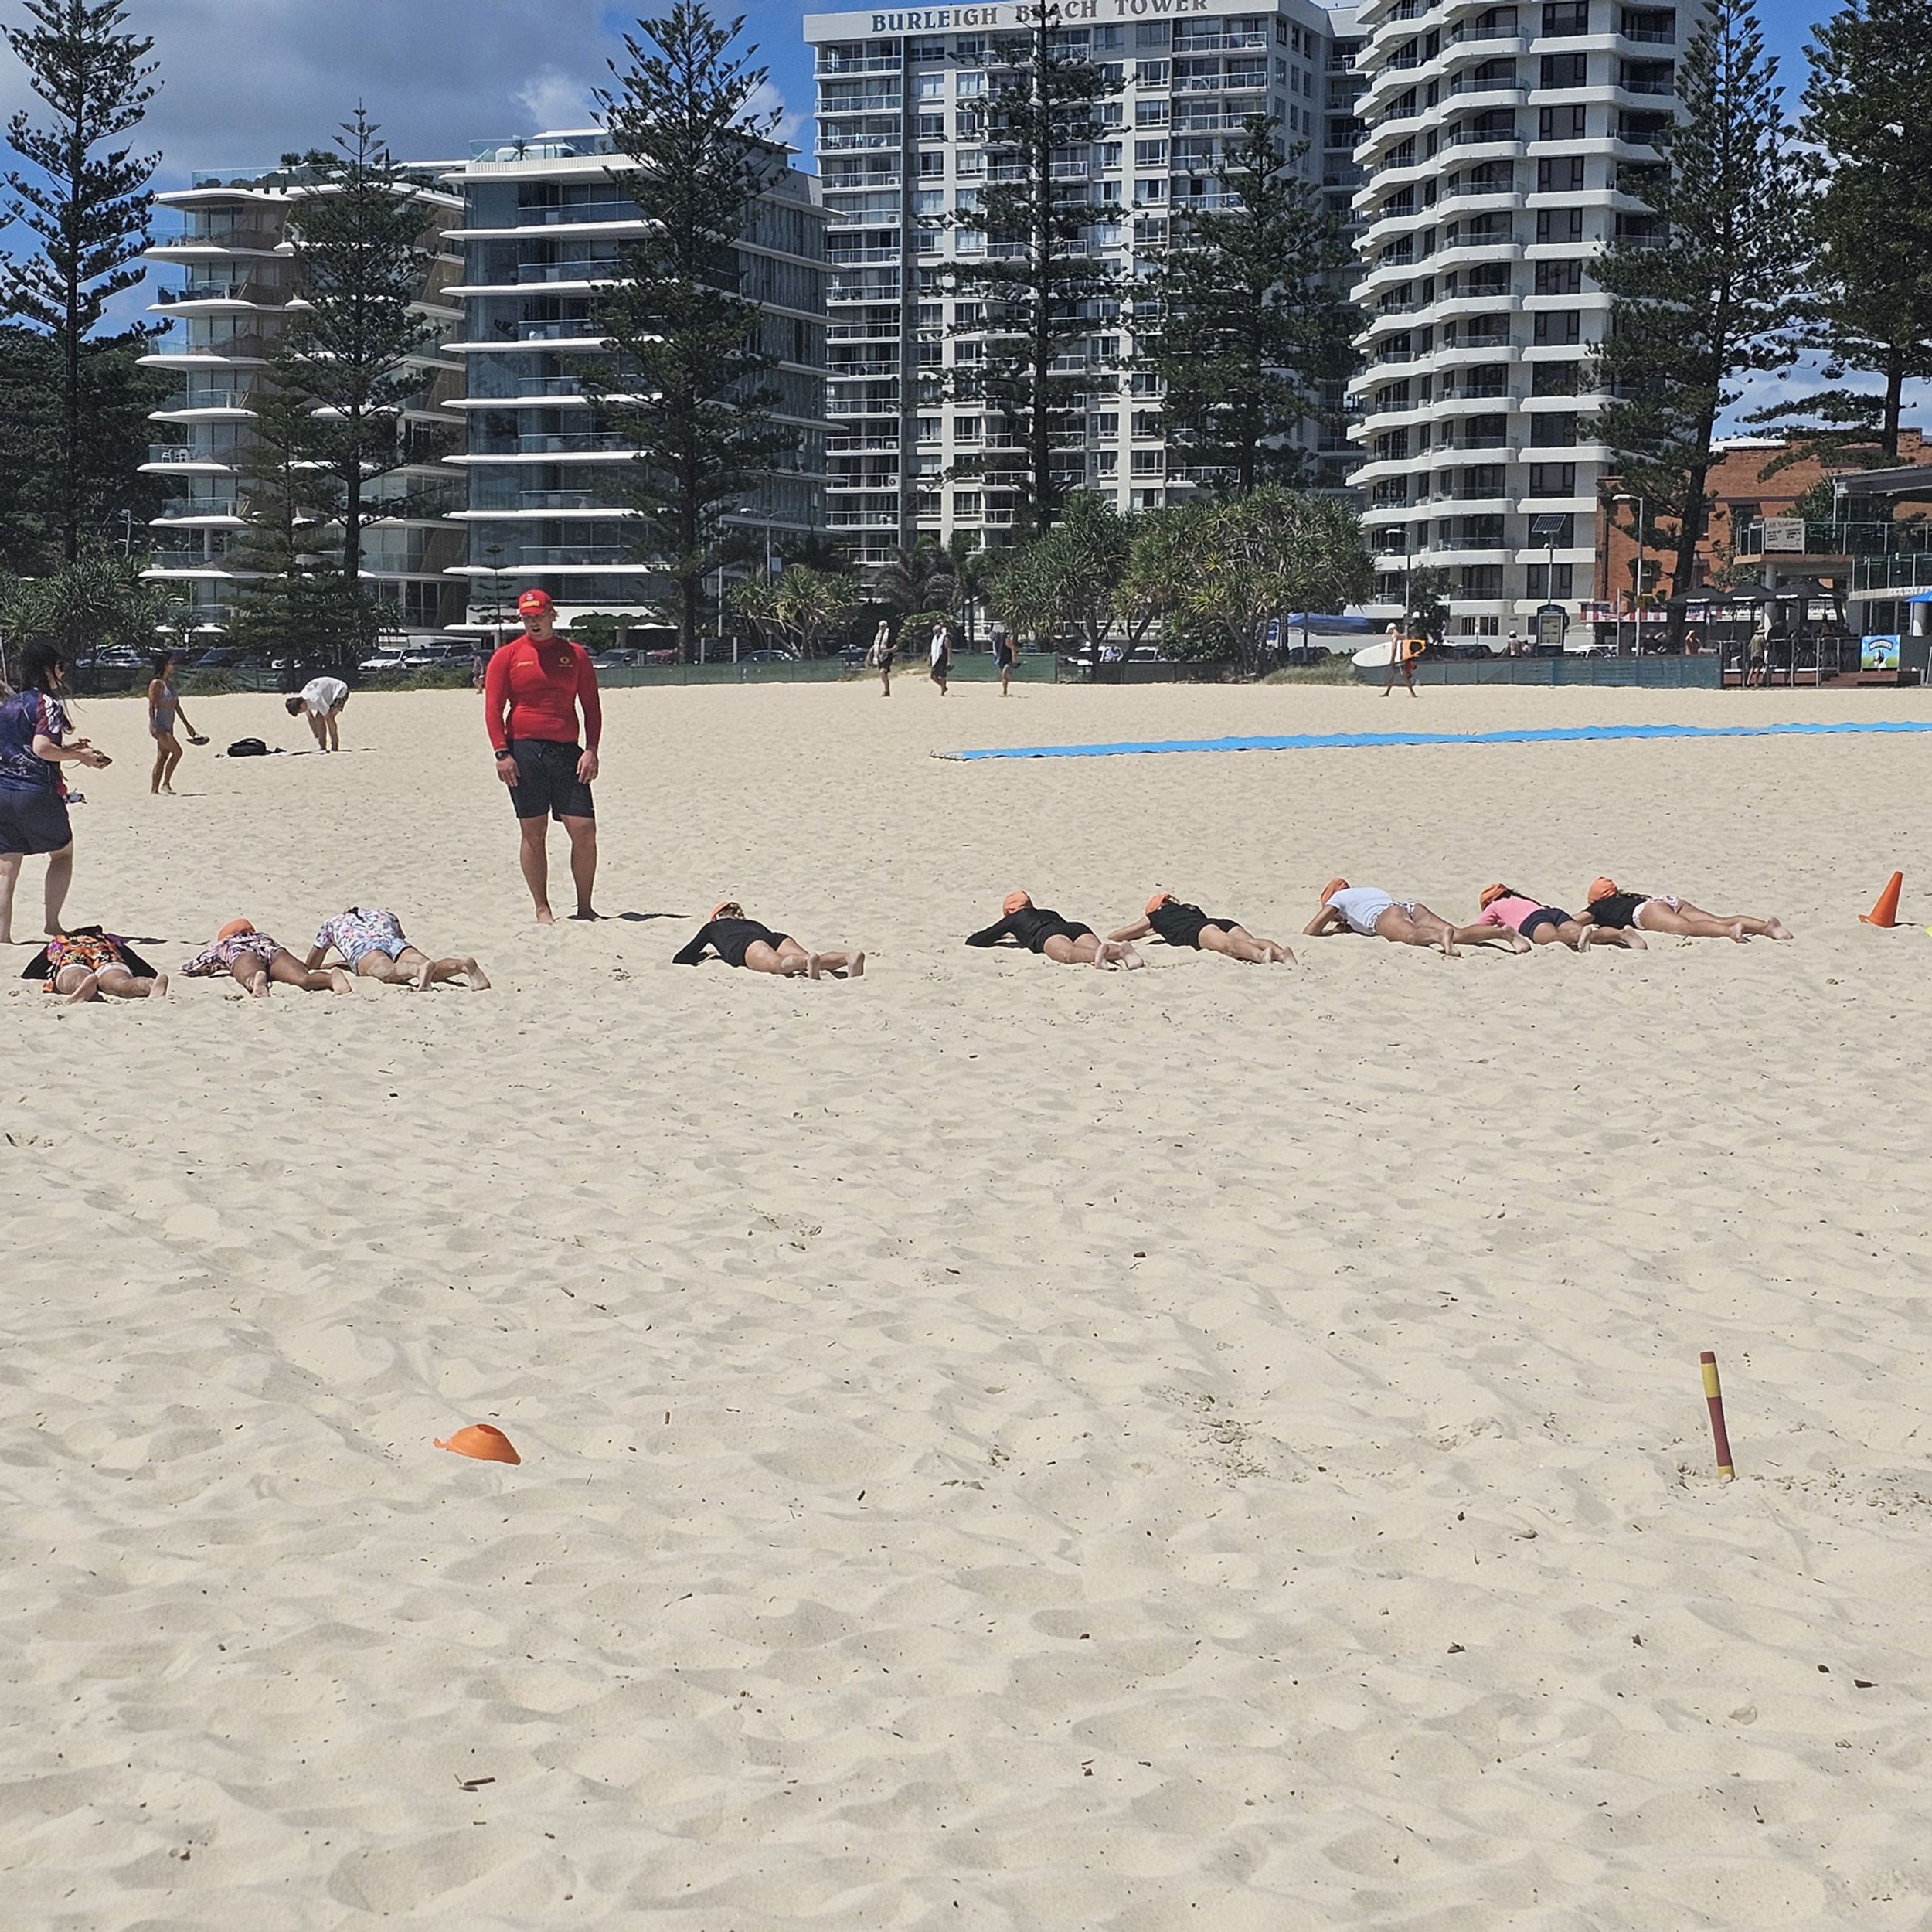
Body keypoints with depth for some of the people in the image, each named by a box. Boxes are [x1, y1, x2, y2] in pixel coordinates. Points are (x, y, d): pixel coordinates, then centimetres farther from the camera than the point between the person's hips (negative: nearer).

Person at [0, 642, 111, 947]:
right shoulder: (46, 703, -7)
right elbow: (41, 748, -20)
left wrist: (66, 749, 20)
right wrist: (81, 756, -8)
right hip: (37, 793, -6)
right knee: (62, 852, 16)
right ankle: (52, 922, 12)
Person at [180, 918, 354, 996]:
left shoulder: (222, 945, 39)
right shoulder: (263, 937, 45)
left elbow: (187, 968, 48)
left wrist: (214, 968, 64)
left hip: (241, 955, -1)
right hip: (275, 951, 1)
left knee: (252, 980, -35)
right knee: (304, 979, -27)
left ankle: (258, 981, -70)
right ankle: (332, 976, -58)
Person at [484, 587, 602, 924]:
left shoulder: (575, 655, 10)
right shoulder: (507, 655, 5)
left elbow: (592, 706, 11)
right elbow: (493, 708, 1)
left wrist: (591, 750, 0)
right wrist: (501, 753, -9)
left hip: (567, 751, 2)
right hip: (524, 750, -2)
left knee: (584, 830, -3)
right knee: (533, 833, 2)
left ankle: (584, 908, 8)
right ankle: (541, 909, 9)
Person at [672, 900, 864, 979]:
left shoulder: (712, 927, 37)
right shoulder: (753, 923, 46)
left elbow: (679, 958, 41)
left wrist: (707, 955, 61)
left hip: (748, 945, -4)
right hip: (778, 937, 4)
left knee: (778, 964, -36)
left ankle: (808, 961, -69)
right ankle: (850, 956, -53)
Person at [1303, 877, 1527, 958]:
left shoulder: (1338, 897, 29)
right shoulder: (1371, 890, 45)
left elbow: (1310, 931, 25)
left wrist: (1333, 930, 43)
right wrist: (1349, 925, 60)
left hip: (1385, 916, -6)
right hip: (1412, 906, 6)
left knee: (1411, 935, -39)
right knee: (1458, 934, -18)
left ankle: (1441, 935, -73)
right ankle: (1503, 932, -44)